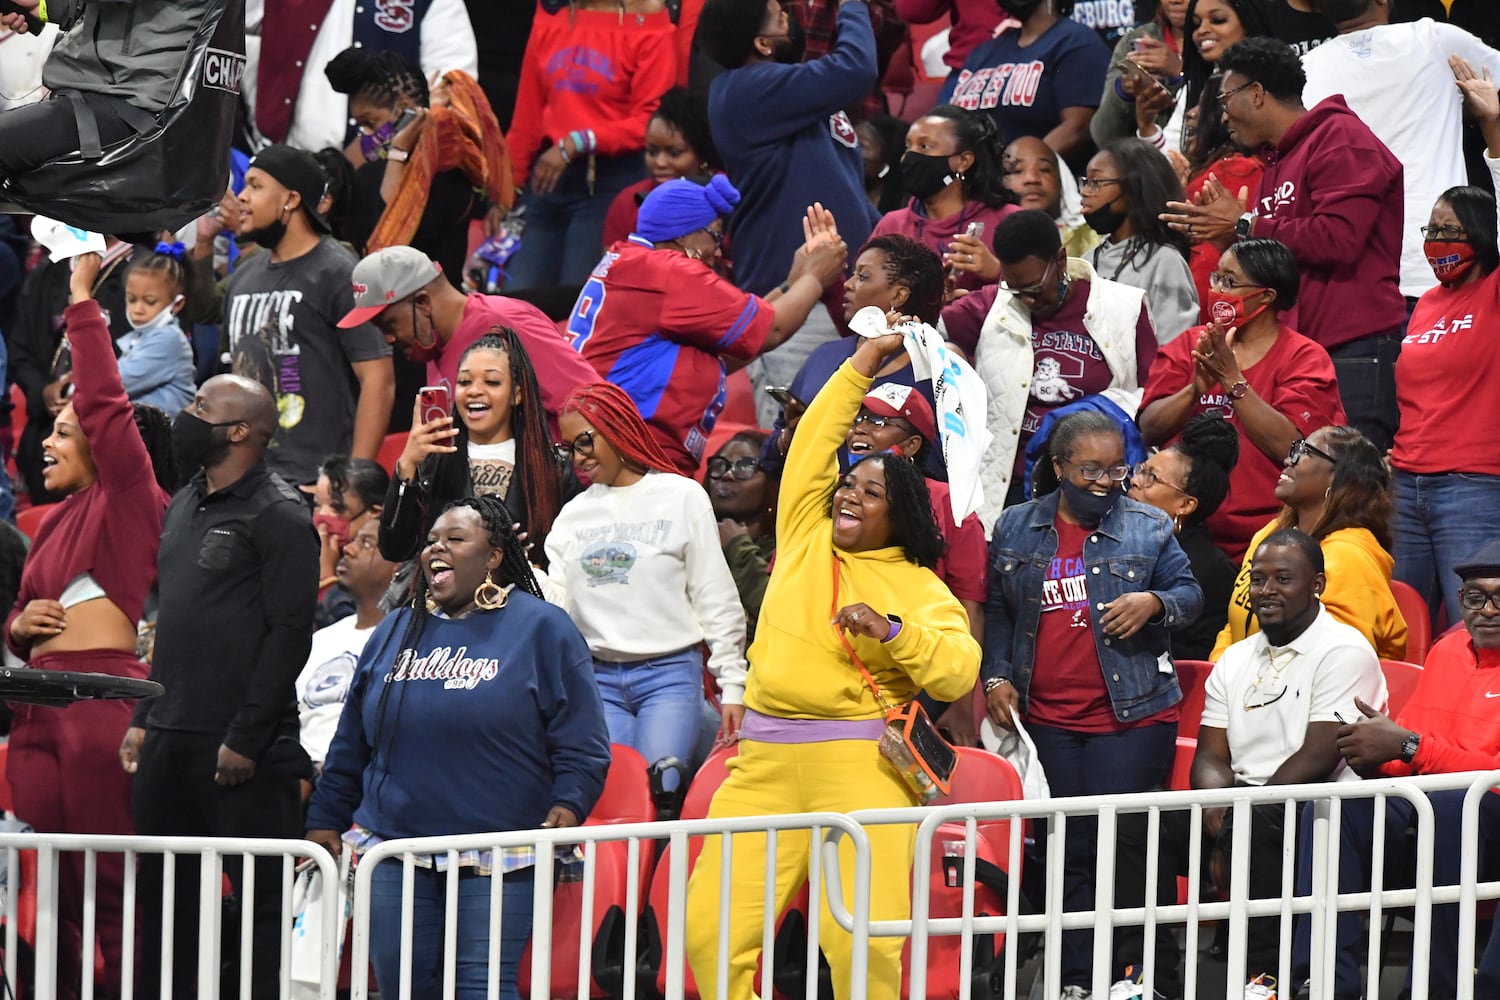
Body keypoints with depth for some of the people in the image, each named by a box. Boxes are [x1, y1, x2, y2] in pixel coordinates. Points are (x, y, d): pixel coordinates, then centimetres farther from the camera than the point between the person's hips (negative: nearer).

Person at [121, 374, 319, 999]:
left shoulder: (279, 516, -7)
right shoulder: (184, 507, 18)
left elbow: (290, 634, -13)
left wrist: (246, 738, -17)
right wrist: (144, 719, 15)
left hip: (239, 748, -8)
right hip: (168, 739, 8)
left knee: (263, 896, -4)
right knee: (163, 896, 9)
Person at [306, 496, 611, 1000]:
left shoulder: (541, 629, 2)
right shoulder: (395, 632, 16)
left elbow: (582, 745, -2)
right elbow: (351, 746, 21)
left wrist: (568, 805, -17)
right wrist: (325, 821, 16)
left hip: (497, 859, -5)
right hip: (396, 854, 5)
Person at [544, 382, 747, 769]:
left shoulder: (682, 497, 3)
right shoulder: (573, 515, 15)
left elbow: (717, 600, 3)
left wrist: (732, 686, -1)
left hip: (670, 675, -3)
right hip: (599, 680, 3)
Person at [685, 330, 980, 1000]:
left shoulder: (920, 590, 7)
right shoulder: (806, 538, 17)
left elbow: (958, 671, -4)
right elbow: (814, 443, 18)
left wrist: (890, 629, -17)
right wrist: (862, 364, 19)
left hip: (857, 768, -4)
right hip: (765, 765, 4)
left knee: (860, 939, -15)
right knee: (711, 930, -7)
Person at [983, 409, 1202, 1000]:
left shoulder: (1149, 529, 3)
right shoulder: (1017, 528, 10)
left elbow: (1190, 593, 7)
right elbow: (996, 610, 16)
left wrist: (1155, 603, -14)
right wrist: (997, 676, 5)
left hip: (1130, 714, -3)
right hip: (1045, 719, 3)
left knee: (1121, 849, -5)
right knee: (1066, 852, 6)